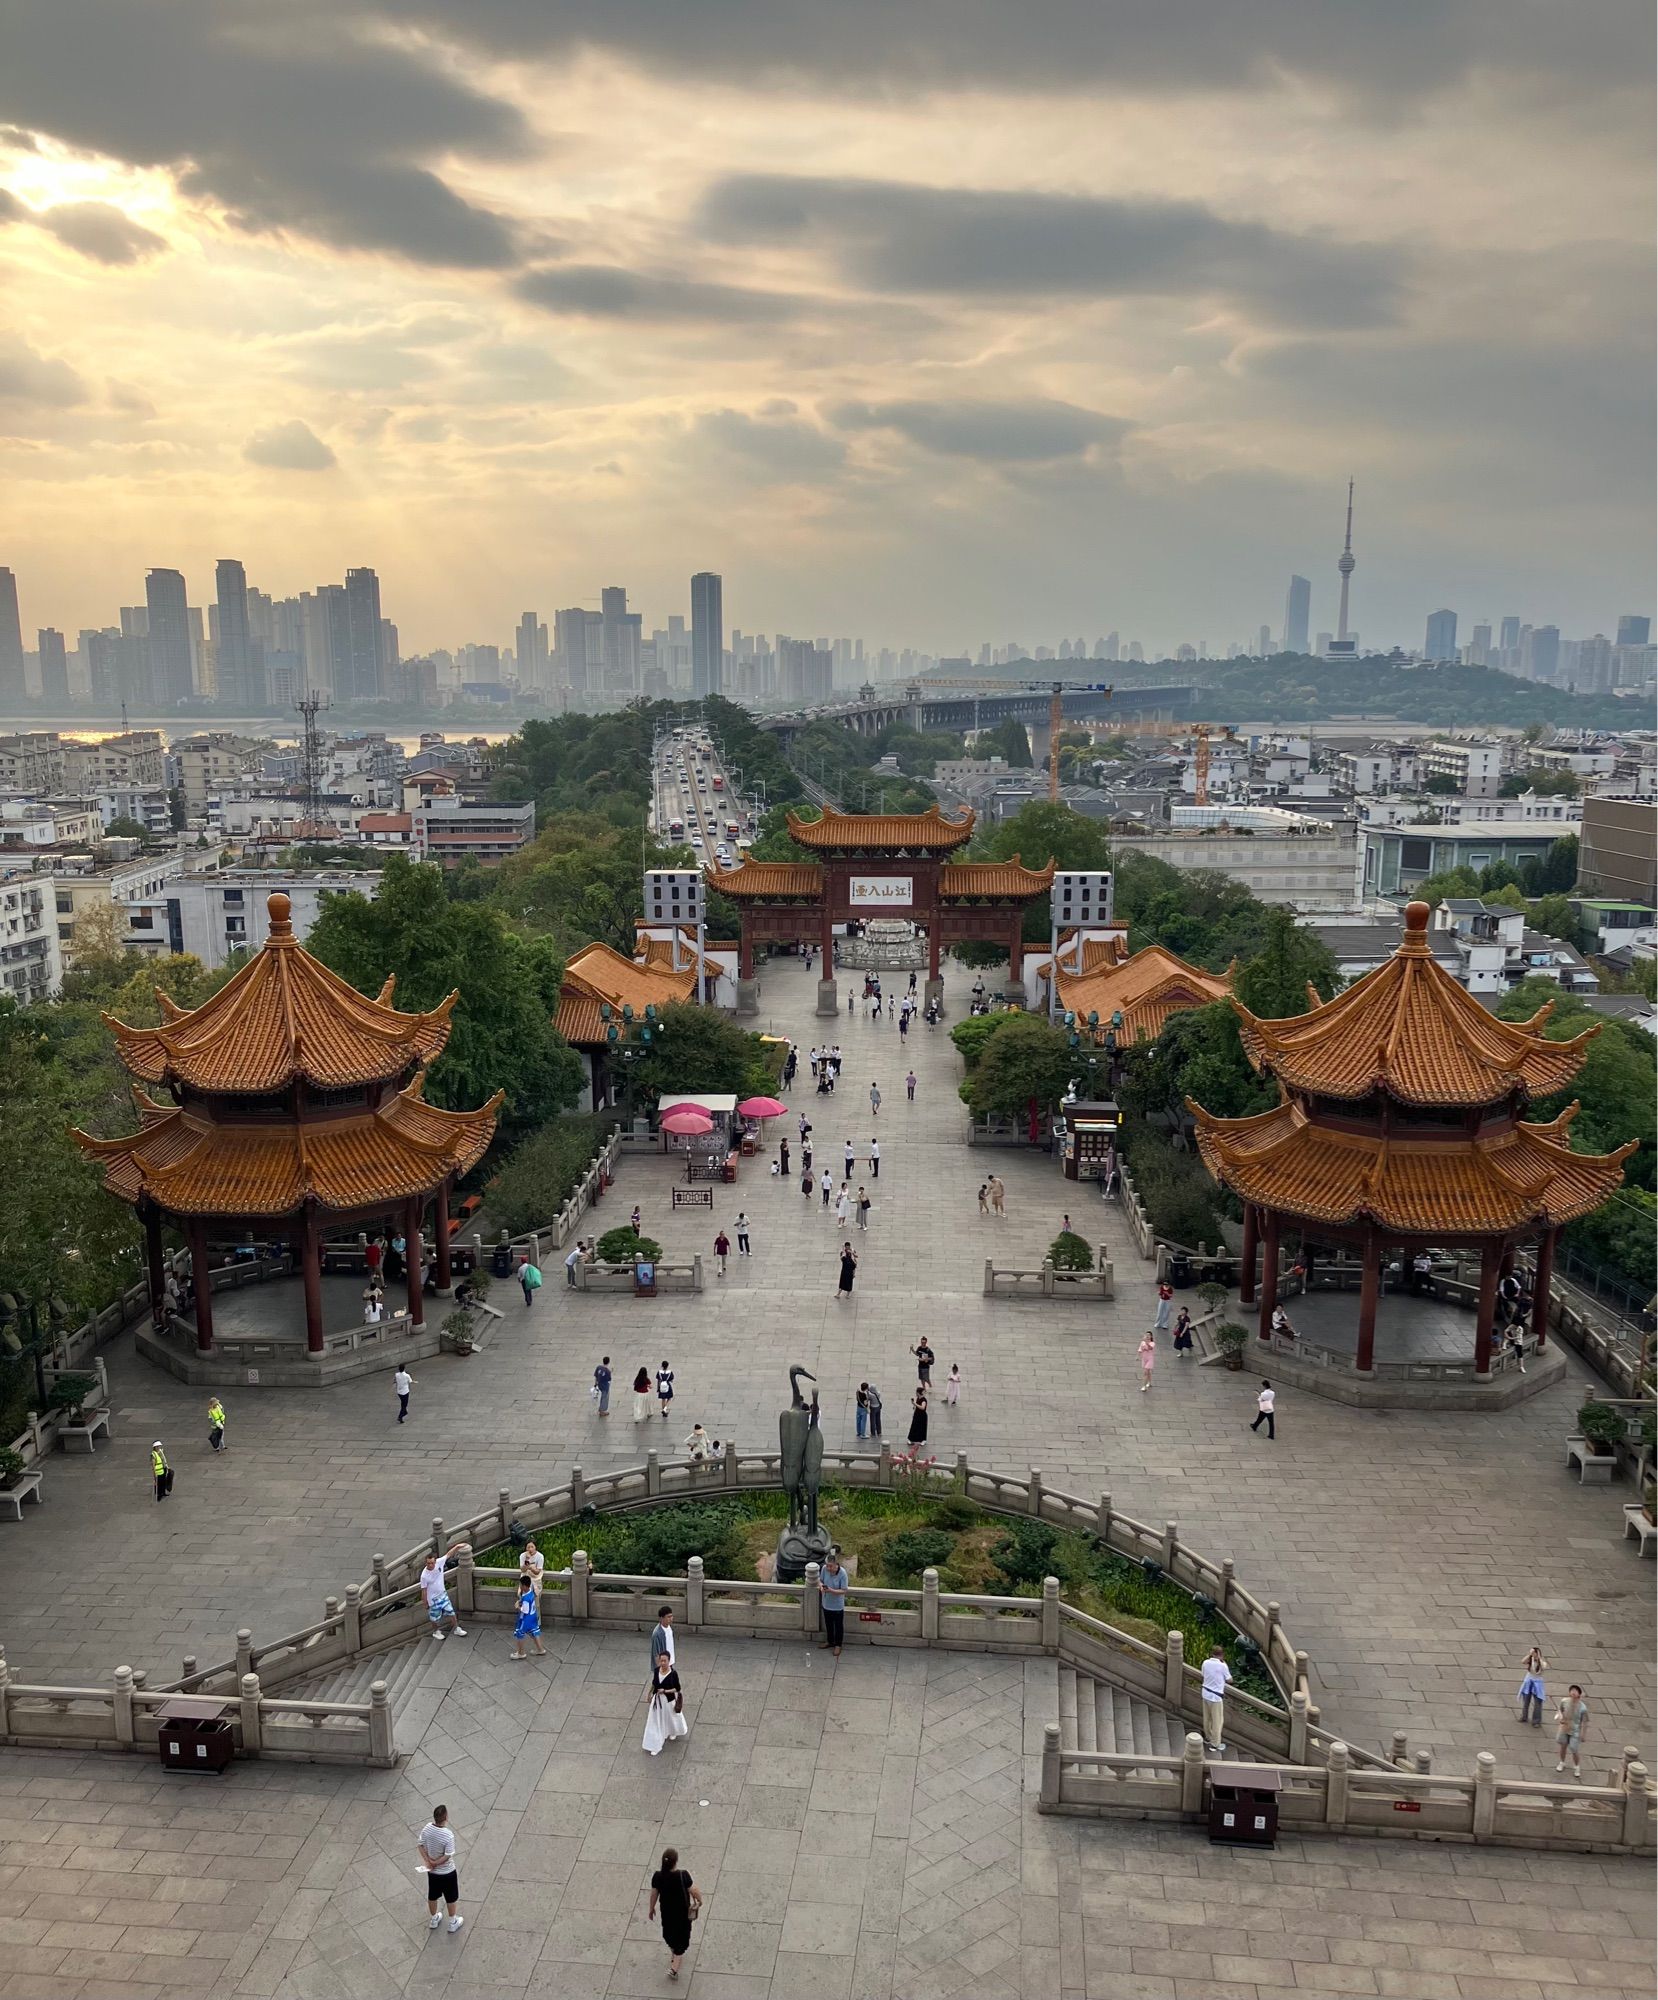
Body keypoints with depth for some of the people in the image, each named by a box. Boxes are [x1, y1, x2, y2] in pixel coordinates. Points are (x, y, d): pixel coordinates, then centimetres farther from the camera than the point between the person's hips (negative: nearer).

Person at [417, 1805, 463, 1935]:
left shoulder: (427, 1828, -19)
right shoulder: (448, 1836, -34)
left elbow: (420, 1845, -8)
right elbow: (447, 1856, -27)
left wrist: (427, 1861, -9)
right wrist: (435, 1863, -13)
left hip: (432, 1871, 5)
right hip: (447, 1873, -5)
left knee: (432, 1896, 27)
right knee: (451, 1898, 19)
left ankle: (433, 1920, 48)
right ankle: (453, 1923, 37)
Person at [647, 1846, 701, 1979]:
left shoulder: (657, 1876, -24)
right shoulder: (683, 1875, -32)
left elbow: (654, 1894, -9)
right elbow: (693, 1891, -20)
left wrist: (651, 1908, 10)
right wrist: (699, 1900, 1)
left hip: (666, 1910, 3)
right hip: (682, 1911, -3)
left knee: (669, 1931, 31)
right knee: (682, 1938, 18)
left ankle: (673, 1952, 55)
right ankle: (674, 1968, 17)